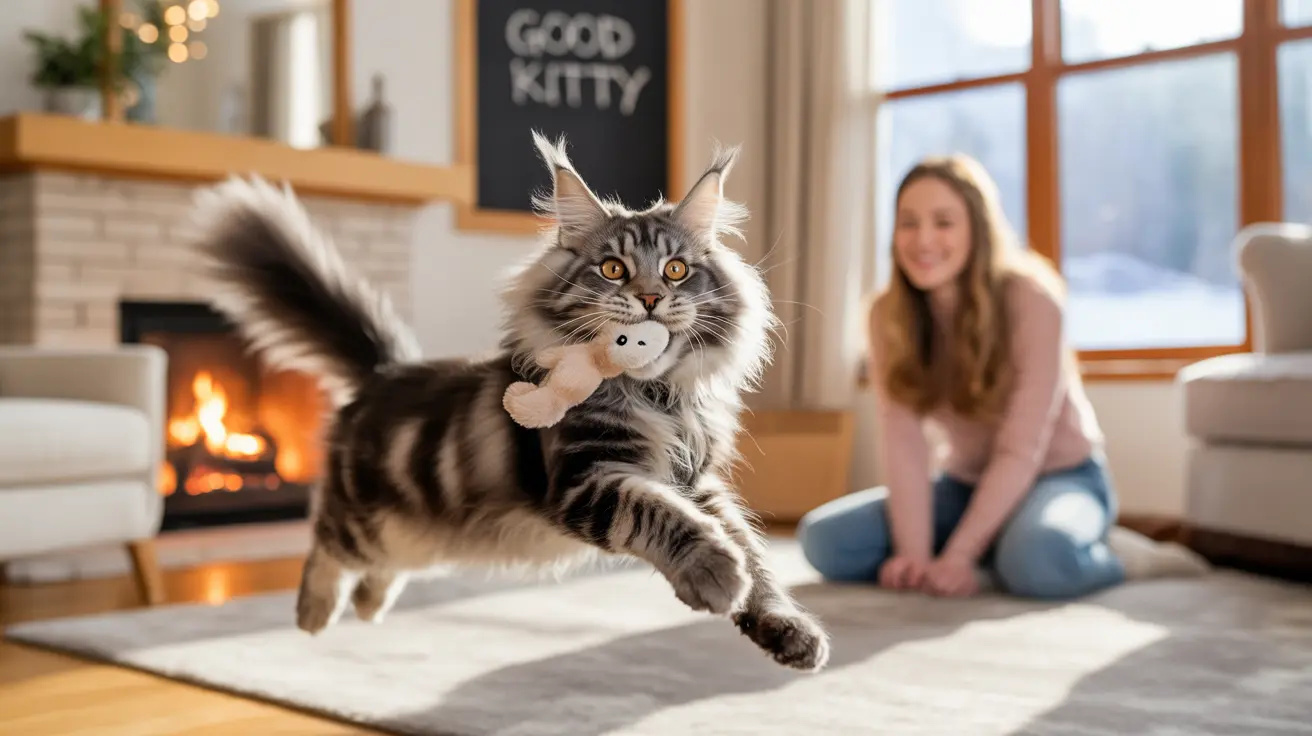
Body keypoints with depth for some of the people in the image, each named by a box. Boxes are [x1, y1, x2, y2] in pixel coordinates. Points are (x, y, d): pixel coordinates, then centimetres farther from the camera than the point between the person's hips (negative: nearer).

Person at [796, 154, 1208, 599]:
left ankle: (1117, 555, -6)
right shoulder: (888, 315, -10)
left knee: (1037, 557, -40)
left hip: (1059, 476, -5)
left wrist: (958, 556, -31)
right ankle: (996, 565, -10)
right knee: (822, 538, -15)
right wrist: (915, 553, -30)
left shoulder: (1031, 301, -22)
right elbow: (902, 442, -19)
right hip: (966, 485, 5)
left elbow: (1020, 451, -25)